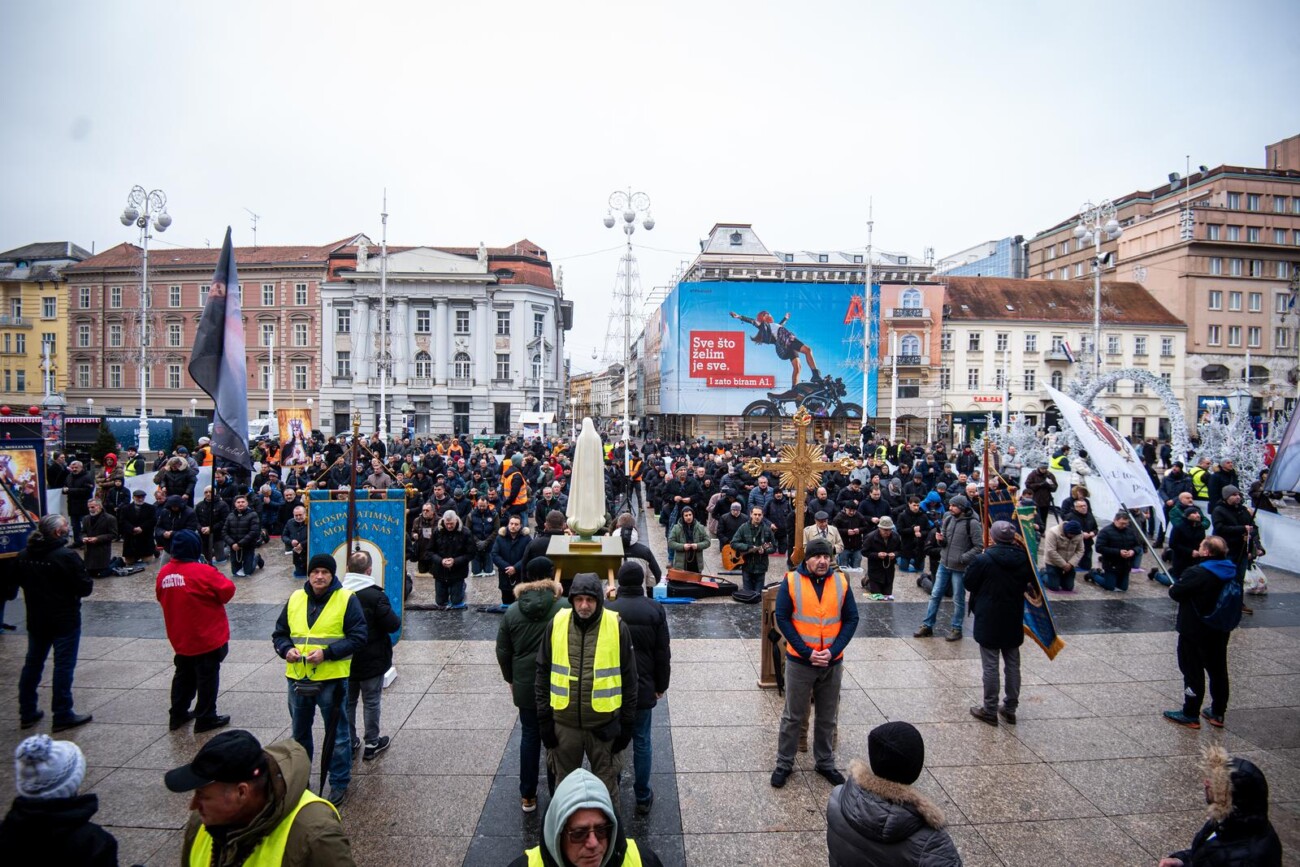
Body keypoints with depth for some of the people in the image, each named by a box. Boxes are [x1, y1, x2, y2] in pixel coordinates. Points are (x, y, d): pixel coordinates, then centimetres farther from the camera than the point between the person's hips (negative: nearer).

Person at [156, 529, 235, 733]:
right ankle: (205, 719, 15)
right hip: (207, 637, -6)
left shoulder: (163, 573, -3)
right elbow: (227, 590, -17)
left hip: (180, 638, 6)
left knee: (184, 675, 23)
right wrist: (219, 578, -1)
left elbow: (162, 598, 10)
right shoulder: (202, 571, -23)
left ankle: (178, 715, 32)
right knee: (207, 677, 7)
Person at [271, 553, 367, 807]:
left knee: (337, 734, 7)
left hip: (332, 679, -5)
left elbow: (358, 637, -11)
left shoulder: (347, 599, -9)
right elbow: (279, 633, 13)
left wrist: (327, 653, -20)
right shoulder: (295, 599, 5)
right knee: (299, 732, 21)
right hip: (298, 678, 5)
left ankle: (339, 783, 23)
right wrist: (286, 650, -9)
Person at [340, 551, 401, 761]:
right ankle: (372, 744, 18)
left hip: (345, 659, 4)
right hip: (371, 660, -4)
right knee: (371, 701, 9)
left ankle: (349, 743, 26)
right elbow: (393, 625, -20)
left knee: (348, 701, 17)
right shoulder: (375, 595, -19)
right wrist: (396, 618, 1)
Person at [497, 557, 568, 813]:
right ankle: (557, 794, 22)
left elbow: (502, 651, 4)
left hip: (525, 685, 3)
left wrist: (511, 679, 17)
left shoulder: (513, 610, -3)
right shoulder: (563, 606, -15)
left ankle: (527, 796, 24)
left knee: (529, 736, 15)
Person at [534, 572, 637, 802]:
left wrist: (627, 724, -1)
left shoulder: (617, 627, -11)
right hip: (564, 722, 2)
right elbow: (543, 673, 3)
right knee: (564, 782, 20)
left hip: (604, 723, -2)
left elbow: (628, 679, -3)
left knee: (605, 783, 16)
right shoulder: (557, 624, -7)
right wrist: (544, 718, 2)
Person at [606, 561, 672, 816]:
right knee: (641, 742, 11)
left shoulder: (608, 610, -10)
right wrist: (661, 685, 9)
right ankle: (643, 798, 19)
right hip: (643, 687, 0)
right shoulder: (655, 610, -7)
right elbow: (663, 652, -3)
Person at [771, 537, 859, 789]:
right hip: (800, 662, -2)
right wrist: (807, 652, -16)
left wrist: (832, 651, -13)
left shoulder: (841, 581, -3)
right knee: (793, 716, 10)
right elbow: (782, 618, -10)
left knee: (828, 718, 16)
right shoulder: (791, 581, -10)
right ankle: (784, 764, 25)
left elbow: (851, 619, -1)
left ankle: (825, 763, 34)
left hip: (833, 663, 3)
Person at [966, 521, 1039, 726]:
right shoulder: (1024, 559, -4)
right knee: (1013, 665, 15)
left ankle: (990, 710, 13)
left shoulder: (983, 560, -18)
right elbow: (1031, 585, 9)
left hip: (988, 621, -4)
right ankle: (1010, 709, 25)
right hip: (1013, 622, 5)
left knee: (990, 666, 4)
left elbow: (969, 584, -8)